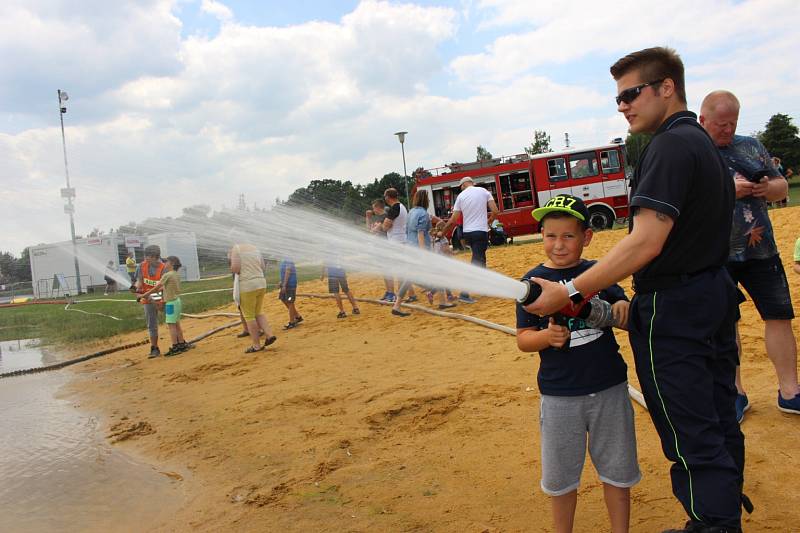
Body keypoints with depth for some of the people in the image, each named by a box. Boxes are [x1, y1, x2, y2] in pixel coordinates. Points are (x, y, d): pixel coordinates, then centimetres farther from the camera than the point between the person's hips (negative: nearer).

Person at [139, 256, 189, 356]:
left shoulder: (167, 275, -15)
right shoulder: (176, 275, 10)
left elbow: (156, 288, -12)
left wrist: (144, 295, -3)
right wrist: (151, 291, 14)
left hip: (171, 303, -9)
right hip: (177, 301, 9)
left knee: (171, 325, -4)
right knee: (177, 324, 16)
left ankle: (175, 348, -2)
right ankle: (182, 344, 21)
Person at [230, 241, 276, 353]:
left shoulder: (235, 248, -4)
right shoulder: (254, 249, 16)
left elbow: (235, 269, -13)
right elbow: (262, 267, 19)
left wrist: (233, 268, 8)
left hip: (247, 286, -7)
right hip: (261, 283, 7)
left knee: (249, 316, 4)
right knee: (257, 313, 21)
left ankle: (256, 345, 7)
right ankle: (270, 335, 8)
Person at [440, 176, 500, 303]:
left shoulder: (461, 196, 4)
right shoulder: (484, 191, 1)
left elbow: (453, 220, 3)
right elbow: (495, 211, -5)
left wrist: (442, 232, 15)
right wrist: (487, 221, 14)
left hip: (467, 232, 4)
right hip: (481, 231, -4)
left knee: (480, 259, 21)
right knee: (476, 263, -5)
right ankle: (464, 293, -15)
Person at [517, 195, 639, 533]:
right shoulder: (534, 281, -4)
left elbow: (628, 320, 7)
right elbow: (522, 338, -4)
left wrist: (622, 309, -15)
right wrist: (547, 336, -24)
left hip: (609, 389, 2)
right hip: (559, 395, -1)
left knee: (616, 469, 15)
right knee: (561, 476, 13)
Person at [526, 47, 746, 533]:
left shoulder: (671, 146, -18)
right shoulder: (706, 143, 14)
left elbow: (646, 243, -28)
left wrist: (571, 292, -28)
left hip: (673, 310, -10)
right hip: (716, 293, 10)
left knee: (693, 437, 1)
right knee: (720, 419, 20)